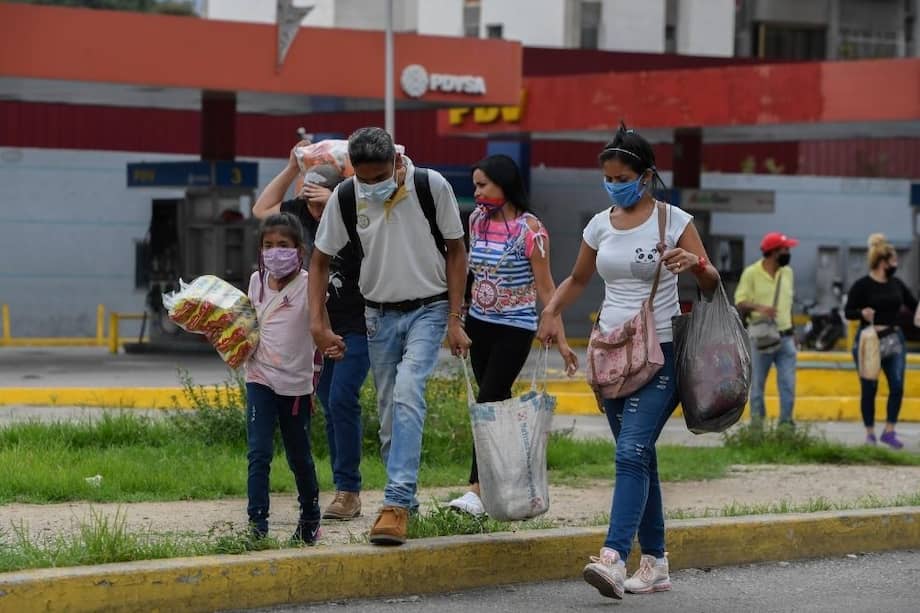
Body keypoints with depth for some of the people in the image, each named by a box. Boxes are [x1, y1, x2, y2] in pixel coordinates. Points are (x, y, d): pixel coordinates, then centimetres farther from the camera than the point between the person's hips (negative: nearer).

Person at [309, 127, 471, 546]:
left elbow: (456, 251, -4)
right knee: (389, 413, 7)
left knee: (407, 394, -23)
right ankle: (404, 502, 23)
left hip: (428, 309, -4)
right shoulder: (345, 197, -8)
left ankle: (397, 502, -27)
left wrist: (454, 321, -8)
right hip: (379, 314, 4)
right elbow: (320, 260, 4)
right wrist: (317, 321, -6)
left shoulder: (431, 186, -15)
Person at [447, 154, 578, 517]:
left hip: (515, 328, -6)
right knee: (496, 404, 9)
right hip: (479, 323, 7)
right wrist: (457, 321, 20)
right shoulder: (477, 220, 5)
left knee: (489, 402, -14)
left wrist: (560, 338, -15)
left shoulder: (529, 229, -13)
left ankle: (477, 491, -19)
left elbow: (545, 288, -12)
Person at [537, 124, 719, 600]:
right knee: (638, 458, 8)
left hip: (658, 352, -6)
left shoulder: (674, 221, -4)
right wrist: (551, 311, 4)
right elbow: (577, 280, 23)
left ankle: (613, 557, -29)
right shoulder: (600, 225, 10)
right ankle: (654, 564, 14)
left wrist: (695, 263, -26)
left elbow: (711, 284, -3)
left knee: (633, 453, -19)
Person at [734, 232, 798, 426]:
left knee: (788, 383, -2)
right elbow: (739, 303, -7)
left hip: (785, 337, 4)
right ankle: (756, 424, 11)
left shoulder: (787, 273, 10)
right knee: (757, 384, 4)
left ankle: (786, 423, 3)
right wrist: (758, 307, -26)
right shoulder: (751, 273, -6)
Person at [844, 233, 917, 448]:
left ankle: (889, 431, 5)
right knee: (869, 388, 3)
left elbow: (913, 305, 16)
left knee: (897, 386, -5)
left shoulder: (896, 284, 7)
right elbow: (848, 311, -6)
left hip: (894, 339, 4)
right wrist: (862, 312, -25)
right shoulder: (862, 285, -8)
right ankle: (870, 433, 14)